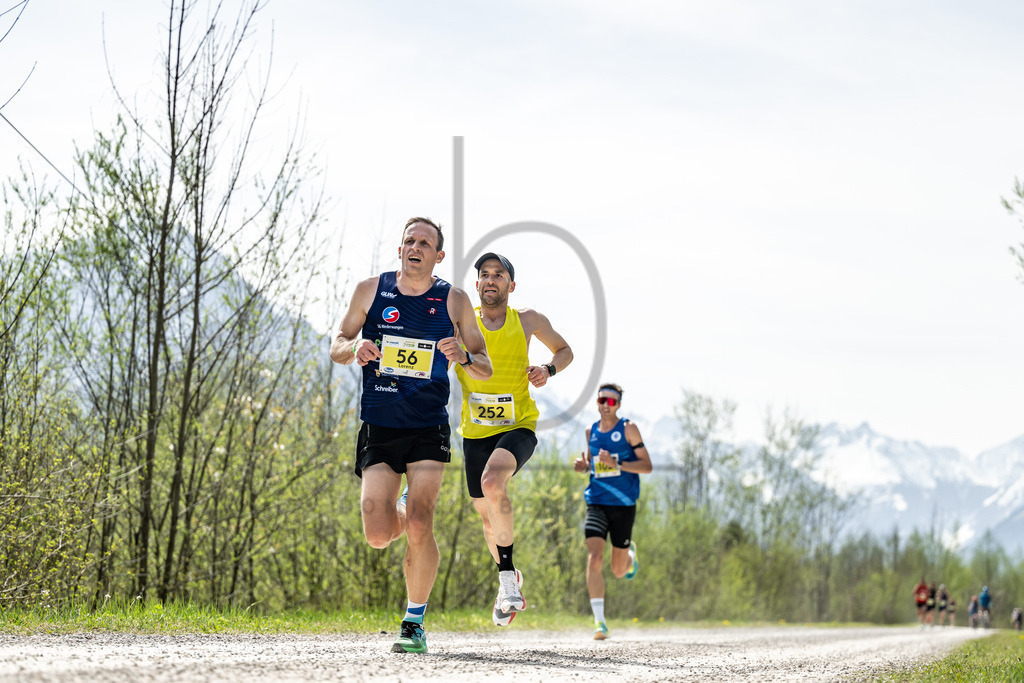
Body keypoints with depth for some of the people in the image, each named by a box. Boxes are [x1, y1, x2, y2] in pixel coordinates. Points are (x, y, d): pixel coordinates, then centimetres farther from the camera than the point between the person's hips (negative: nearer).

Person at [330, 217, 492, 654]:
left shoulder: (453, 301, 3)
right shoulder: (370, 291, 4)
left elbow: (486, 369, 8)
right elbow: (336, 346, 13)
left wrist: (463, 356, -15)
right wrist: (354, 348, -11)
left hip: (428, 428, -1)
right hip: (378, 426, 1)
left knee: (418, 528, -16)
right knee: (378, 536, -6)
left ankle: (415, 622, 1)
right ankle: (402, 509, 31)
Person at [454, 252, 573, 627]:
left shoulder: (528, 320, -1)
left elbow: (565, 351, 14)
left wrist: (548, 369, -7)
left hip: (518, 427, -3)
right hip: (475, 431, 3)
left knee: (492, 481, -32)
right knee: (489, 519, 10)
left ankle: (507, 577, -19)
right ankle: (509, 581, 38)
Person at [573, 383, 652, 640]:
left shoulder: (628, 429, -3)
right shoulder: (591, 431, 9)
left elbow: (647, 465, -6)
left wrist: (616, 464, -19)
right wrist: (583, 465, 1)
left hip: (624, 504, -2)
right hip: (597, 503, 2)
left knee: (618, 570, 9)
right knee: (594, 558, -19)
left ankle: (630, 553, 48)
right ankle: (600, 622, -18)